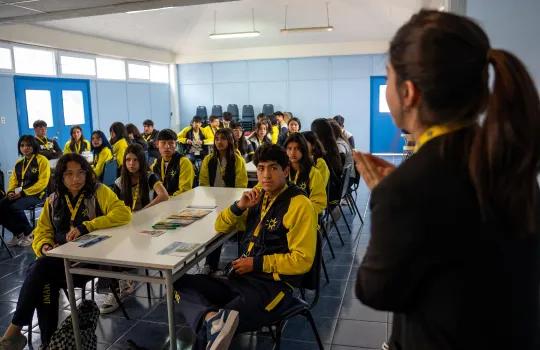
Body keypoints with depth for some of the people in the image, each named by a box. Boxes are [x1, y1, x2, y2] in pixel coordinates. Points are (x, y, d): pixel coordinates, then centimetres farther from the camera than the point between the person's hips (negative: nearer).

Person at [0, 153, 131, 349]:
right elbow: (42, 232, 13)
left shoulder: (99, 191, -1)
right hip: (59, 260, 4)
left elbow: (124, 213, -16)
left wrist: (85, 227, -21)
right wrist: (44, 246, -12)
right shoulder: (52, 201, 15)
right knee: (45, 282, -29)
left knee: (40, 268, -27)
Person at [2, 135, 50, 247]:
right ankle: (18, 233, 0)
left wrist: (23, 192, -18)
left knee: (14, 207, -30)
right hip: (19, 194, 7)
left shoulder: (42, 160, -6)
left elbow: (42, 183, -13)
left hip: (36, 194, -7)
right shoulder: (19, 163, 17)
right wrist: (11, 191, -4)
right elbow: (13, 180, 18)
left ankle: (29, 233, -7)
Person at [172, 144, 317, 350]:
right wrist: (240, 206, -3)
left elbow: (302, 260, -13)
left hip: (274, 285, -8)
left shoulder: (299, 204, -10)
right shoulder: (259, 197, 12)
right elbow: (221, 227, 17)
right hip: (242, 278, 9)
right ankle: (213, 318, -38)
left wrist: (257, 263, -12)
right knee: (181, 284, -16)